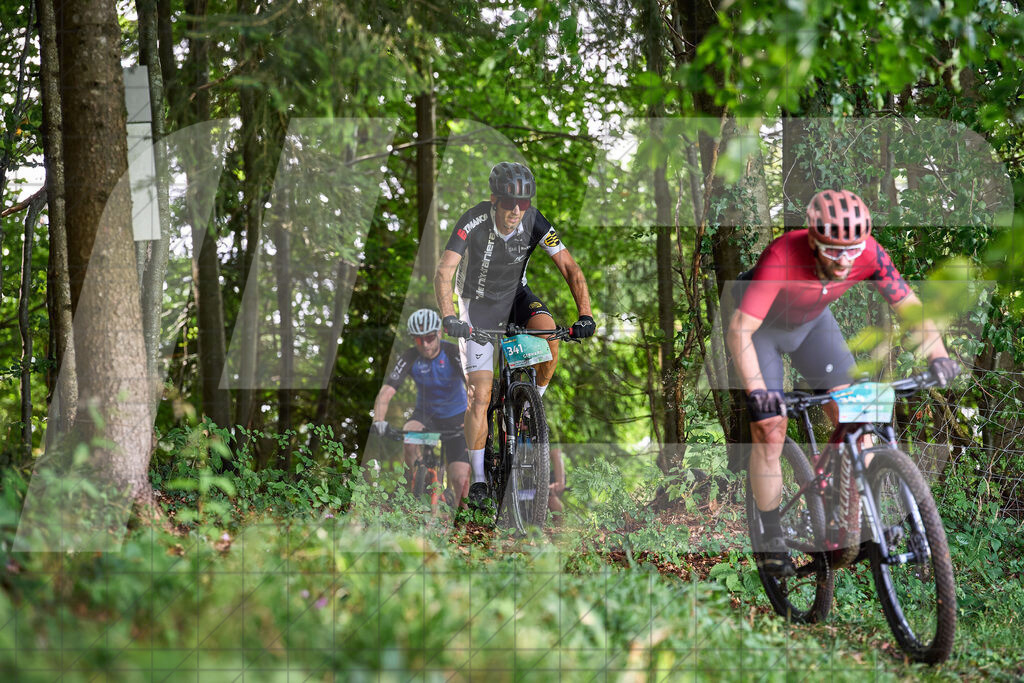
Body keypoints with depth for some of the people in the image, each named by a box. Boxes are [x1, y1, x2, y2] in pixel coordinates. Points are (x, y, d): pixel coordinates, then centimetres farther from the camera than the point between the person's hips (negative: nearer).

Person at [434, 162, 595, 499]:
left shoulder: (534, 223, -22)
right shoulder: (474, 222, -29)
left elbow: (569, 267, -19)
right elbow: (444, 272, -36)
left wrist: (585, 314, -33)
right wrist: (449, 317, -51)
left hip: (516, 297, 2)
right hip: (478, 306, -2)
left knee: (547, 329, -31)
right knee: (480, 395, -10)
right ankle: (478, 480, 0)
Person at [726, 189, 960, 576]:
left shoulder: (869, 254, -29)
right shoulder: (782, 258, -41)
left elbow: (909, 305, -18)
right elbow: (739, 330, -43)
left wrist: (937, 355, -33)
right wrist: (756, 390, -53)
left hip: (811, 322, 4)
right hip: (761, 326, -4)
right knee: (769, 431, -11)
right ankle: (771, 541, 2)